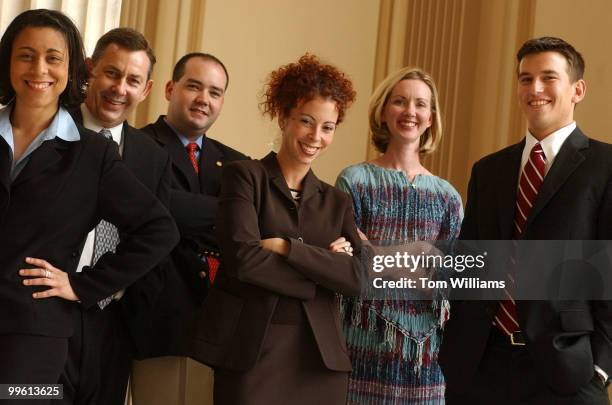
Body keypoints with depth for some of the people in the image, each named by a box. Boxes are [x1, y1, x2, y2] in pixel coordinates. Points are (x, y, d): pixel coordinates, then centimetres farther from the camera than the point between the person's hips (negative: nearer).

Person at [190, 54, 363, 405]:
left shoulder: (337, 202, 13)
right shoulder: (245, 176, 1)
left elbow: (358, 278, -1)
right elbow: (242, 258, -14)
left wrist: (286, 247, -11)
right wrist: (324, 271, -7)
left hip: (319, 357, 4)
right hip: (250, 352, -4)